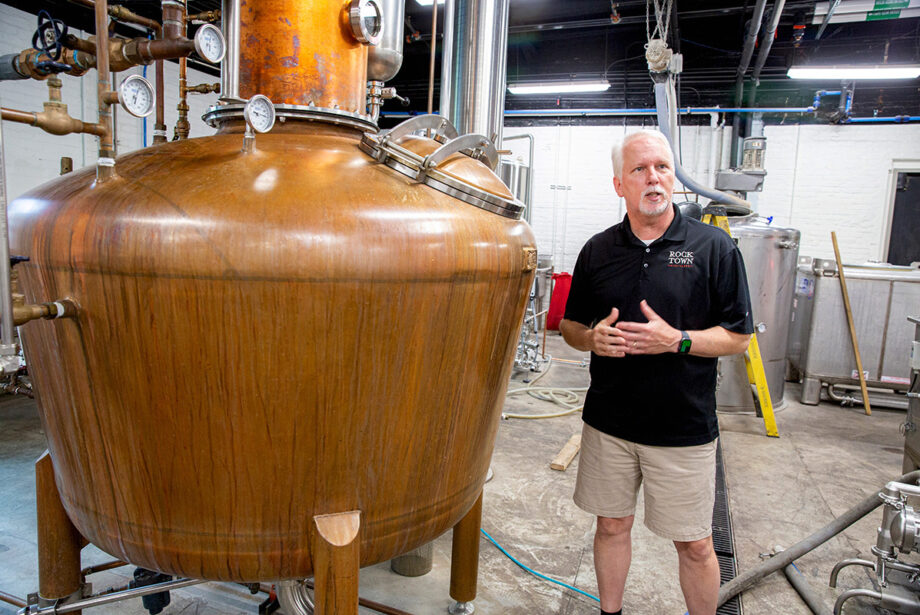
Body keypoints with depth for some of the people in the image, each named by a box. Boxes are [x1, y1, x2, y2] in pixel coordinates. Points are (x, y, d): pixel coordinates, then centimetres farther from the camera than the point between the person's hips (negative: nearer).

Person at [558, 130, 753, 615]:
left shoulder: (713, 246, -5)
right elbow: (570, 326, 9)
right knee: (611, 526, 17)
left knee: (694, 544, 10)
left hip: (684, 427, -2)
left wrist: (676, 340, -19)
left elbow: (738, 337, -3)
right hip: (608, 423, 3)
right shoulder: (598, 250, 3)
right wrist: (593, 338, -13)